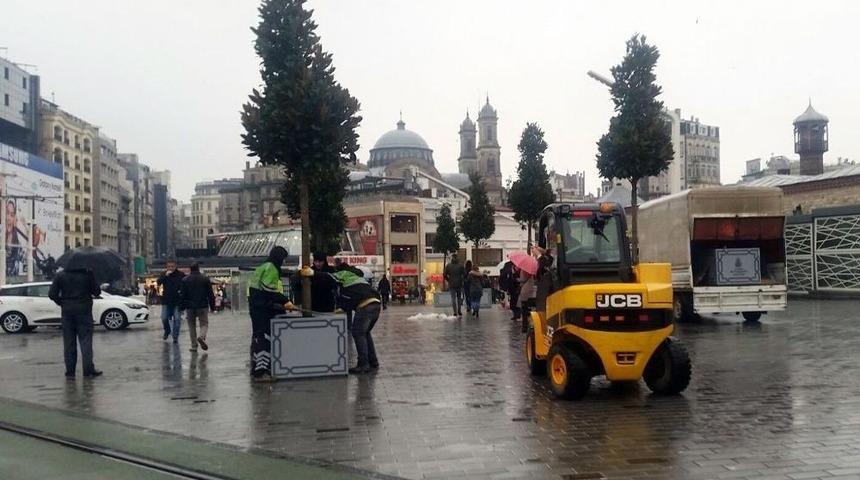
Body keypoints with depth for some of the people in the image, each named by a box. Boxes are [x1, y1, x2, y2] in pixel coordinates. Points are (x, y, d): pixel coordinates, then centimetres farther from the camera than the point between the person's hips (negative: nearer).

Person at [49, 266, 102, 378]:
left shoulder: (61, 276, 0)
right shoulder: (87, 274, -6)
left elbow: (52, 294, -2)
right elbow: (97, 292, -3)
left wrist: (61, 302, 12)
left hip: (67, 311, 2)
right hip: (83, 310, -2)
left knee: (69, 341, 8)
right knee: (85, 340, -2)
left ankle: (70, 370, 8)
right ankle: (88, 369, -8)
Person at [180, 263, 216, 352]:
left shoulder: (185, 280, 0)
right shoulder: (206, 279, 0)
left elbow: (182, 295, 0)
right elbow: (211, 294, 0)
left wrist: (182, 307, 6)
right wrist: (212, 307, 6)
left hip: (190, 307, 1)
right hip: (203, 306, -1)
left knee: (192, 326, 10)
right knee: (204, 324, 7)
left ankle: (194, 345, 7)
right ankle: (201, 337, -23)